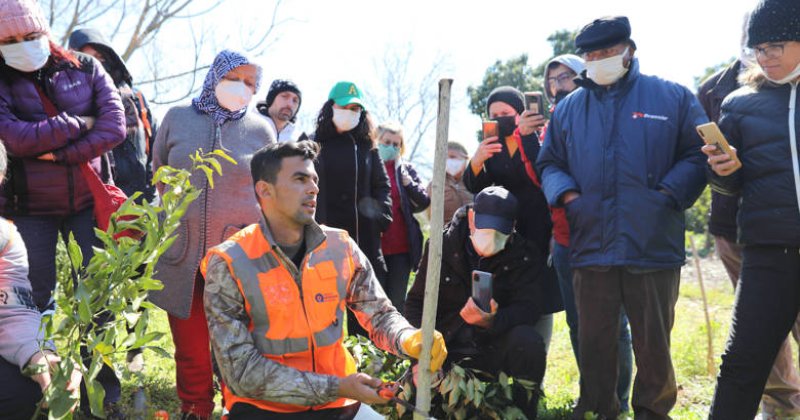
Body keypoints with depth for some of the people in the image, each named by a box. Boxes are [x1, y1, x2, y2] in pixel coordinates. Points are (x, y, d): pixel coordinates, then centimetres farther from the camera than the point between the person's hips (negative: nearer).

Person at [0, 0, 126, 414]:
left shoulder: (85, 69, 0)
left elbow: (115, 126, -11)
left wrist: (61, 154, -19)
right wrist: (77, 123, -15)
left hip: (88, 199, 1)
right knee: (39, 299, 5)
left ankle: (105, 387, 14)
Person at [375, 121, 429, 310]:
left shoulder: (406, 169, 11)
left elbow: (423, 202, 5)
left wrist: (408, 183, -9)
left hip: (401, 246, 2)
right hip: (373, 245, -2)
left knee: (396, 301, 7)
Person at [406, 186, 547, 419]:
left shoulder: (525, 256, -5)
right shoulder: (442, 244, -2)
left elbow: (528, 308, -15)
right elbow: (416, 302, 1)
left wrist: (491, 321, -38)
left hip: (497, 346, 0)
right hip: (448, 348, 1)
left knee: (528, 341, -32)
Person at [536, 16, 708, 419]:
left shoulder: (672, 97, 5)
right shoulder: (567, 108, 13)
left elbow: (697, 154, 4)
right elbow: (549, 163, 17)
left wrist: (669, 194, -11)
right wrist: (567, 194, -3)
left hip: (654, 246, -2)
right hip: (591, 245, 2)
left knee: (653, 342, 9)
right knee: (593, 341, 11)